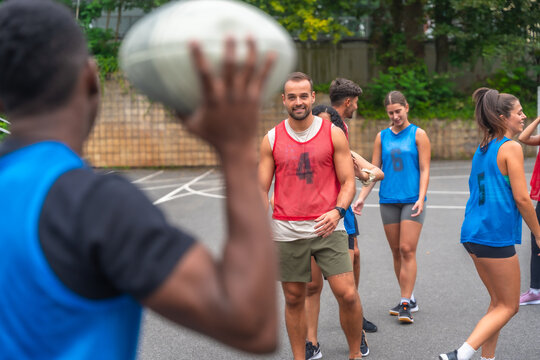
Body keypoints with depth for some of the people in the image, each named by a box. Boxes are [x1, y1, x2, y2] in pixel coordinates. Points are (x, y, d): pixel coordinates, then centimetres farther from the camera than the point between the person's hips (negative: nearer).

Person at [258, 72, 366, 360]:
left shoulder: (334, 134, 2)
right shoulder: (271, 139, 5)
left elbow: (348, 182, 1)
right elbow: (261, 189, 7)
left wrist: (337, 211, -18)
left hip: (327, 228, -1)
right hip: (286, 231, 1)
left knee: (347, 295, -7)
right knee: (294, 299, 9)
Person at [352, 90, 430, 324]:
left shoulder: (418, 134, 2)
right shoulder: (382, 137, 10)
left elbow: (424, 170, -2)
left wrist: (421, 198, -14)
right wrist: (362, 197, 1)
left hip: (412, 199, -4)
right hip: (388, 200, 4)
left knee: (407, 250, -9)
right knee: (396, 252, 7)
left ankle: (405, 305, -6)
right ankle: (409, 299, 19)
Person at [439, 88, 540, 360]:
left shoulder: (483, 148, 15)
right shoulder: (511, 148, -10)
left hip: (473, 233, 8)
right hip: (496, 236, -8)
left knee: (499, 302, 19)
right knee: (508, 306, 2)